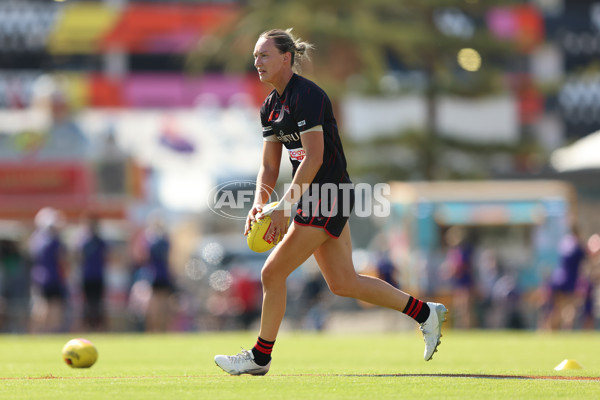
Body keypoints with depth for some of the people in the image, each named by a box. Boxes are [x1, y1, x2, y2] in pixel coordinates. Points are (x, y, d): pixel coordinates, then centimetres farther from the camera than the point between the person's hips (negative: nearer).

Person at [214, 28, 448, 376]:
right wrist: (260, 203, -5)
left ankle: (260, 357, 5)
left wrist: (284, 207, -24)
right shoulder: (271, 106, 11)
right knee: (343, 283, 12)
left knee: (273, 273, -8)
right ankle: (426, 312, 21)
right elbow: (269, 165, 14)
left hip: (327, 197, -10)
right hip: (316, 199, 10)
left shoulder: (306, 96, -17)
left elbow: (314, 158, -23)